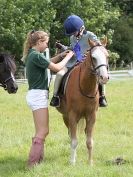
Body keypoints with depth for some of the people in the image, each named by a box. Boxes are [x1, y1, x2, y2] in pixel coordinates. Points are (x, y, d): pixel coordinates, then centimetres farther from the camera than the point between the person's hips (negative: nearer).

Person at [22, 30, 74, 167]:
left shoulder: (32, 55, 12)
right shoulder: (36, 56, -17)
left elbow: (48, 63, 29)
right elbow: (56, 68, -15)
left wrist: (60, 55, 16)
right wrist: (68, 57, -1)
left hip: (36, 95, 10)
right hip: (38, 95, -10)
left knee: (41, 131, 14)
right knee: (42, 131, -8)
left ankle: (38, 159, 17)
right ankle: (32, 163, -8)